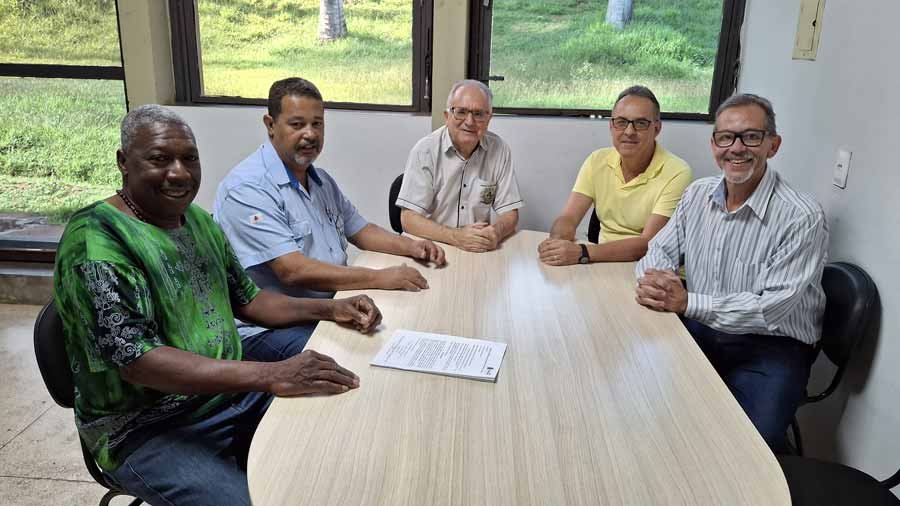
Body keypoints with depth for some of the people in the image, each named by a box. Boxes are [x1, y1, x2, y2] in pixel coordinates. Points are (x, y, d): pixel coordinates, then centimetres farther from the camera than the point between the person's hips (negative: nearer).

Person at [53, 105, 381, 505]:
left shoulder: (197, 219, 6)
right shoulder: (96, 238, -19)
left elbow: (246, 299, 14)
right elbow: (136, 360, -28)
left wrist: (330, 309, -2)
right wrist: (269, 375, -38)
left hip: (232, 393, 8)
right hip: (149, 430, -7)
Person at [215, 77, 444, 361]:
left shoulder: (321, 181, 13)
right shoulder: (247, 189, -17)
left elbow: (359, 230, 22)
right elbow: (292, 271, -24)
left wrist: (409, 246, 2)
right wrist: (379, 278, -25)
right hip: (268, 328, -8)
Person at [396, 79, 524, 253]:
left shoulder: (499, 150, -1)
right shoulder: (424, 150, -8)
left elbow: (510, 214, 2)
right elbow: (409, 219, -12)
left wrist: (496, 232, -21)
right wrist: (455, 236, -26)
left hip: (483, 251, 3)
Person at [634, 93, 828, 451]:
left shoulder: (803, 218, -16)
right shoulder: (699, 194, 4)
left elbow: (772, 309, -20)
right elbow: (661, 250, 9)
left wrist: (688, 302, -28)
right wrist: (653, 279, -17)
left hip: (770, 346, -5)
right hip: (700, 331, 5)